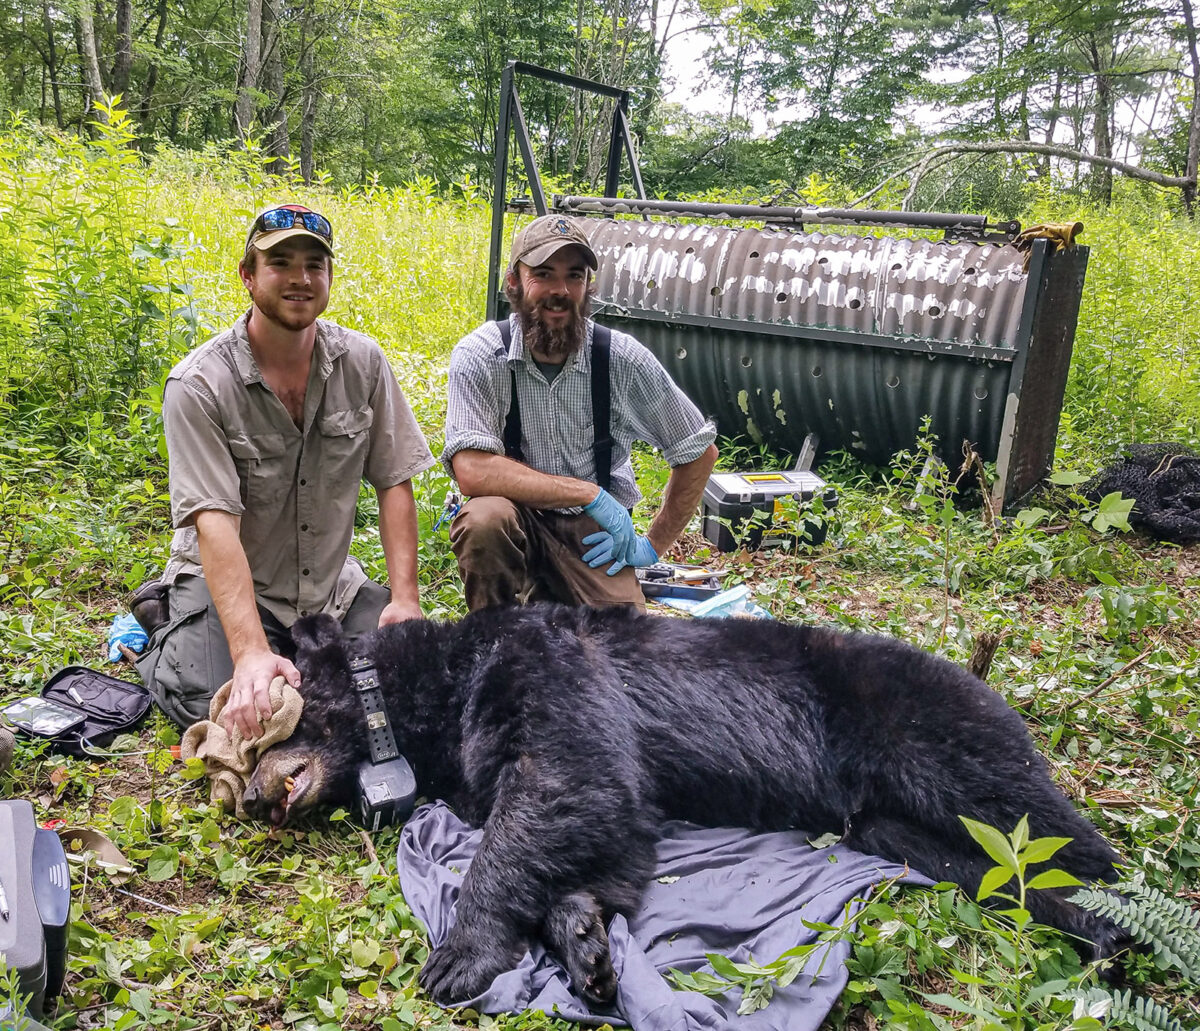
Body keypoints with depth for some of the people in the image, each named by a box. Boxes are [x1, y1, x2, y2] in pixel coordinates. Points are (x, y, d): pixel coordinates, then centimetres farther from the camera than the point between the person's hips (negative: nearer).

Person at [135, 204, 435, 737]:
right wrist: (251, 652, -37)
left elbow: (394, 482, -2)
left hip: (332, 583, 4)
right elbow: (215, 523, -26)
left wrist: (405, 597, -13)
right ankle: (165, 640, 11)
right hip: (225, 583, -3)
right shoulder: (198, 384, -18)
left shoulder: (363, 362, -5)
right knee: (240, 709, -24)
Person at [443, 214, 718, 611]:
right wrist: (588, 493, -24)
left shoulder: (623, 359, -9)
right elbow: (472, 470, -25)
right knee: (483, 518, -34)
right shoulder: (479, 356, -13)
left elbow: (700, 452, 2)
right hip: (518, 522, 0)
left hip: (596, 534, 1)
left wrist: (653, 545, -1)